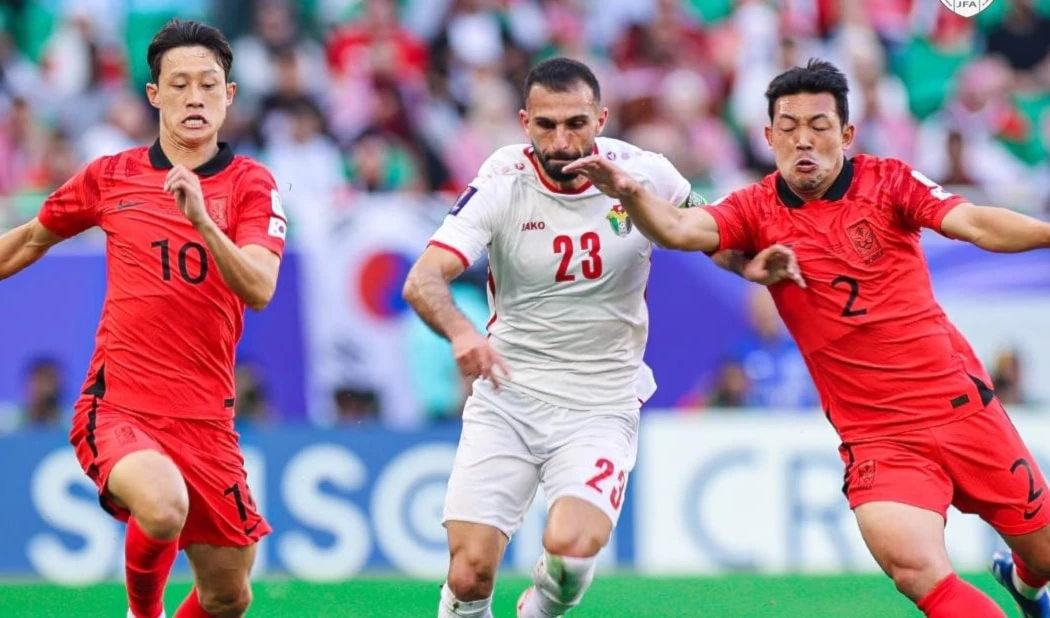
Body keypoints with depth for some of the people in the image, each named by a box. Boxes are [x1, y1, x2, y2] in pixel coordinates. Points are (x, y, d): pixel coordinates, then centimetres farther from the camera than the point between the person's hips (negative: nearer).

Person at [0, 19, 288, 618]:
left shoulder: (252, 184, 2)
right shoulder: (110, 176, 5)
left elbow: (259, 289, -15)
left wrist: (200, 217, -29)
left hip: (205, 418, 2)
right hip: (117, 406, -2)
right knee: (163, 507, -33)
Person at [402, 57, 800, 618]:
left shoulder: (643, 174, -7)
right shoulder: (503, 184, -10)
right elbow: (423, 280, -18)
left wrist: (750, 266, -9)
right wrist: (460, 332, -39)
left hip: (600, 408, 0)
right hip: (508, 397, 0)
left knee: (570, 548, -24)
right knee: (470, 571, -13)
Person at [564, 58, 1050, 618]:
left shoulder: (887, 182, -3)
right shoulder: (757, 211, -2)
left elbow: (976, 224, -17)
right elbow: (678, 229, -19)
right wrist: (629, 193, -40)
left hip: (961, 404, 1)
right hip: (876, 436, -1)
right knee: (915, 569, -26)